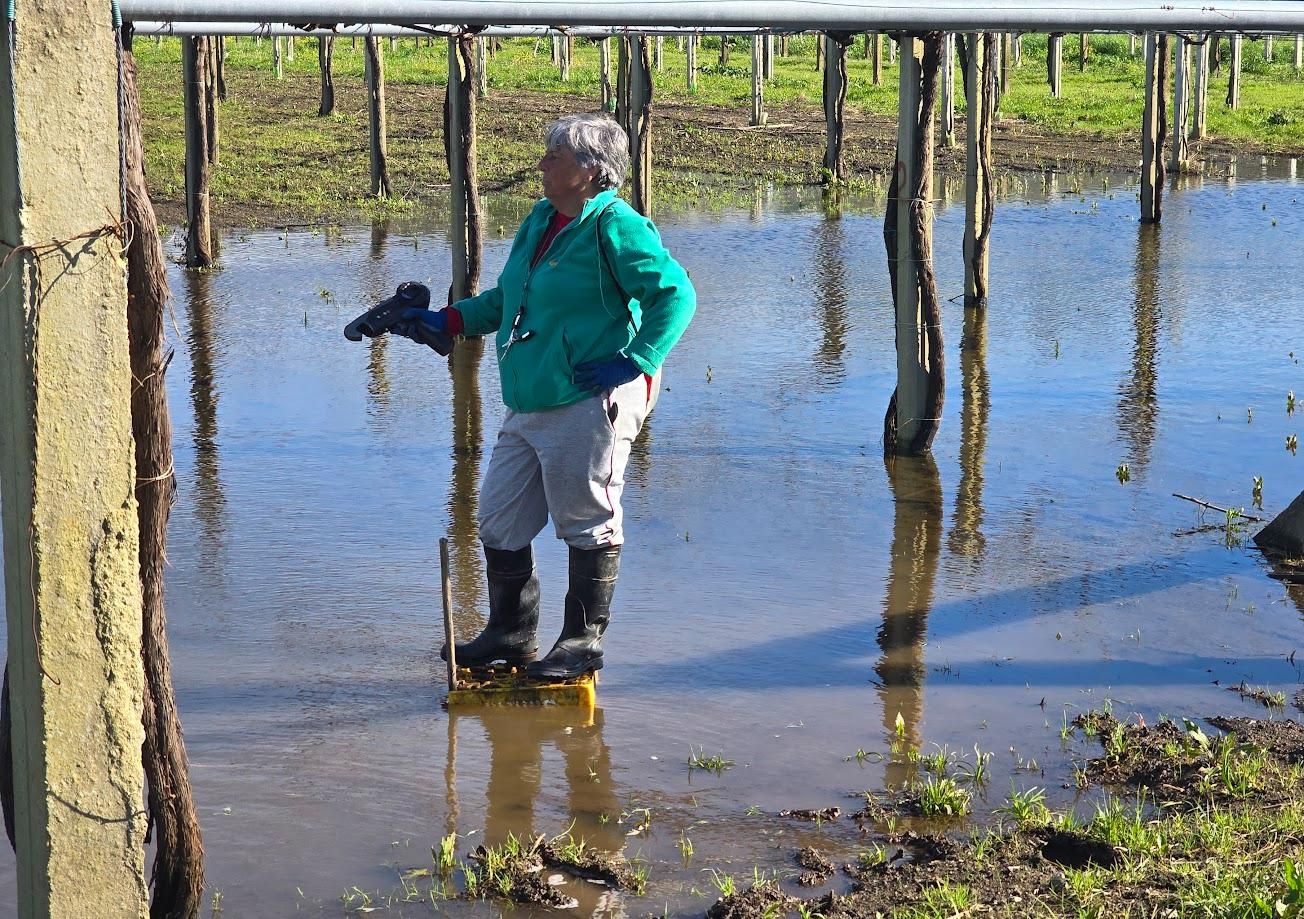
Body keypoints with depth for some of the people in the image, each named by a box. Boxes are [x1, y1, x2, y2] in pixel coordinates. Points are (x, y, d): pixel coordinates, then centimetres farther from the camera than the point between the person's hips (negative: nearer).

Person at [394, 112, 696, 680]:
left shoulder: (616, 227, -12)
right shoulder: (541, 219, 15)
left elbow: (676, 293, -17)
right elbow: (505, 299, 26)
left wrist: (636, 362, -19)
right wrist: (443, 323, 19)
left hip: (589, 406, -9)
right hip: (528, 407, 10)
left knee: (587, 524, 2)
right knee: (499, 521, 13)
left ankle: (583, 641, 15)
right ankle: (511, 633, 27)